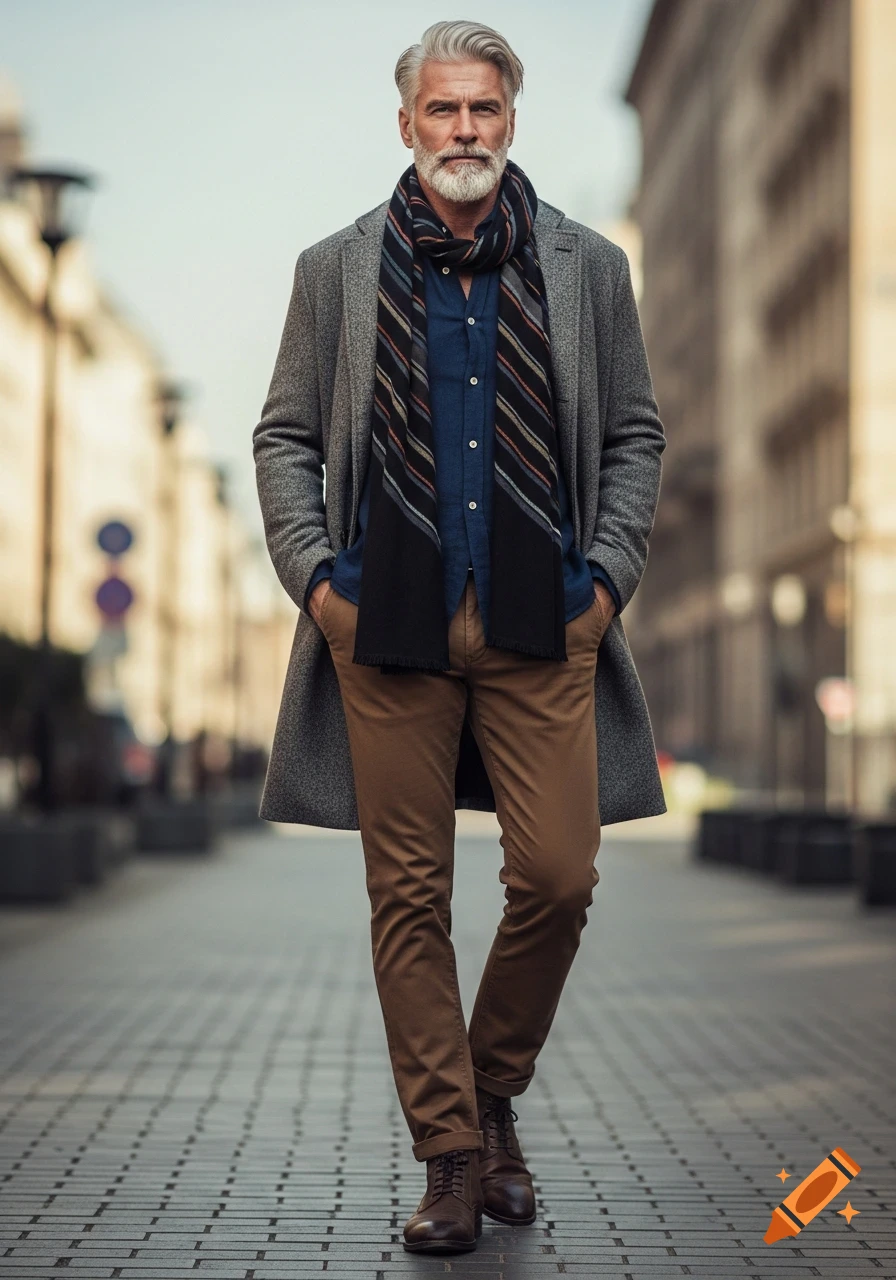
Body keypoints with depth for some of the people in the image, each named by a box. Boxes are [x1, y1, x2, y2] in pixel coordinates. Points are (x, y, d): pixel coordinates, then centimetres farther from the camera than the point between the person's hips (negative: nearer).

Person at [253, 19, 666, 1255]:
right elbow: (284, 435, 12)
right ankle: (451, 1154, 11)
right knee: (410, 897, 1)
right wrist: (313, 572, 0)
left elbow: (635, 434, 13)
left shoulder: (590, 267, 9)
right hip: (390, 629, 0)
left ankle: (494, 1091, 20)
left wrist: (608, 572, 1)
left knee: (557, 876, -6)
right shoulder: (337, 271, 9)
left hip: (543, 629, 0)